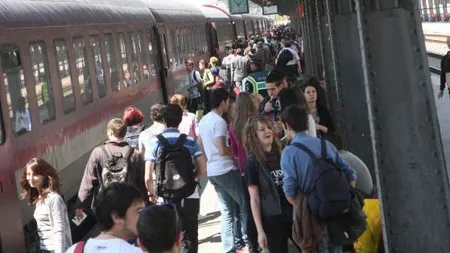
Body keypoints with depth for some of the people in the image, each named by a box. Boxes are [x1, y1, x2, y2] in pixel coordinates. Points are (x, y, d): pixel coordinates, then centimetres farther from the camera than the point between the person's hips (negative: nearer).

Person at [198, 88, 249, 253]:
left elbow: (201, 145, 19)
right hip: (225, 170, -8)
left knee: (226, 211, 11)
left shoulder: (203, 120, 12)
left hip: (212, 171, 9)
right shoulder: (219, 121, -16)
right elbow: (222, 150, -21)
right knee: (245, 206, 1)